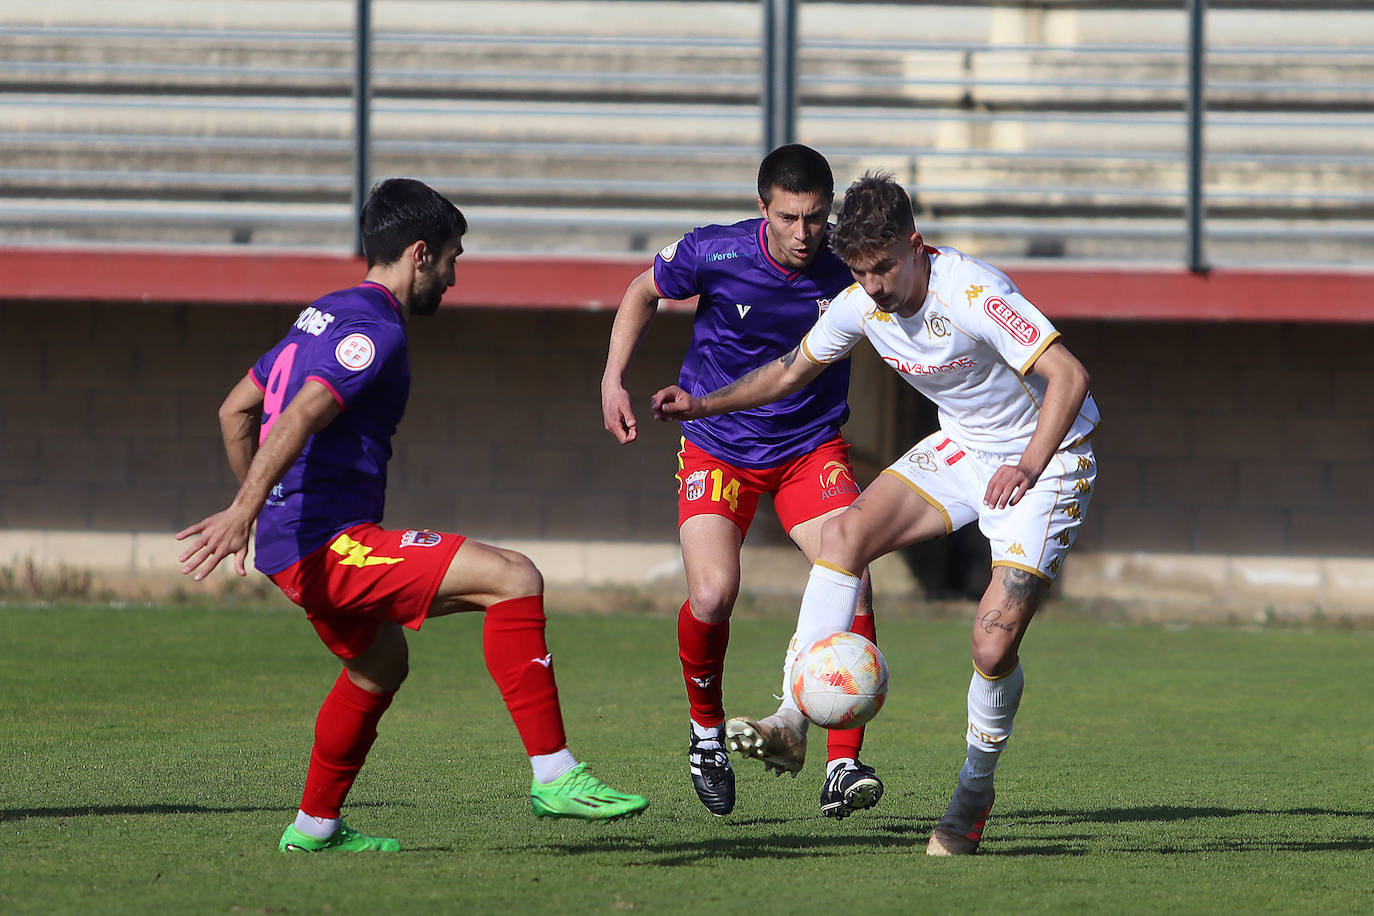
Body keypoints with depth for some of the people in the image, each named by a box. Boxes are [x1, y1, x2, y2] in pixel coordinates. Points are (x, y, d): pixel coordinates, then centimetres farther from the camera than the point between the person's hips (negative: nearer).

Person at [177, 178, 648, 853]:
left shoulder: (323, 316, 19)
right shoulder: (376, 330, -12)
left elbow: (235, 410, 26)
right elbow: (298, 419, -26)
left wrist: (254, 507, 34)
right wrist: (245, 512, -36)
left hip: (298, 546, 11)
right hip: (330, 543, -11)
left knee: (381, 663, 33)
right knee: (513, 578, -17)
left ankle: (314, 825, 44)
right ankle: (554, 776, -21)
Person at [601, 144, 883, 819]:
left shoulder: (849, 269, -15)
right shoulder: (714, 254, -16)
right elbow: (644, 291, 4)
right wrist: (613, 379, -2)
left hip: (813, 448, 1)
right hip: (718, 448, -1)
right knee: (712, 593, -21)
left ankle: (843, 765, -18)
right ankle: (706, 727, 10)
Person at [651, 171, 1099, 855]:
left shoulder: (972, 293, -30)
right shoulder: (861, 306, -8)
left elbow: (1069, 376, -32)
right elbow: (791, 370, 11)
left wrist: (1028, 467, -43)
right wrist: (703, 406, 1)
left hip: (1048, 457, -7)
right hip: (962, 448, 7)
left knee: (994, 642, -17)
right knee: (845, 532, -14)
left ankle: (975, 790, 8)